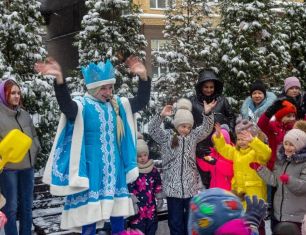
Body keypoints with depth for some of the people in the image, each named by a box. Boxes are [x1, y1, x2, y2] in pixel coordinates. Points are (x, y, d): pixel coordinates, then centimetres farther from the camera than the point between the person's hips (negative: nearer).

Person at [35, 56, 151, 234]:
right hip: (91, 169, -4)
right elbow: (66, 106, -30)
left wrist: (143, 76, -19)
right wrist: (59, 79, -48)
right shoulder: (82, 105, -9)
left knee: (117, 208, 12)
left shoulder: (118, 105, 7)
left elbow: (142, 101, -2)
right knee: (89, 212, -1)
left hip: (114, 168, 5)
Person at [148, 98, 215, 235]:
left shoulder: (193, 136, 8)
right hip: (173, 186, -2)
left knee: (191, 219, 9)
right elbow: (152, 130, -9)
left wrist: (207, 114, -18)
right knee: (175, 220, 5)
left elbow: (206, 129, -1)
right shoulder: (166, 136, 3)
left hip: (191, 186, 2)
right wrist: (161, 116, -23)